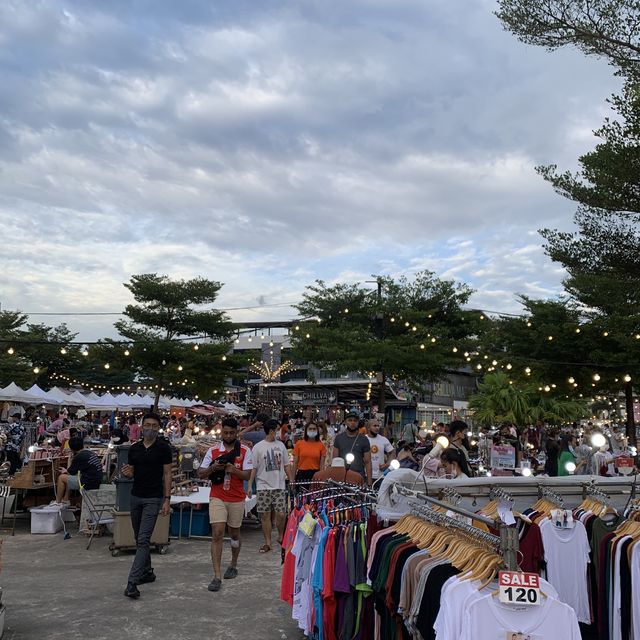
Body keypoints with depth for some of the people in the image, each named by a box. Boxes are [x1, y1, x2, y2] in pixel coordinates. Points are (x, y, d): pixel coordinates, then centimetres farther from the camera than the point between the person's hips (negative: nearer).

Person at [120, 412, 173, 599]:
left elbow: (167, 474, -5)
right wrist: (126, 472, -11)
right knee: (139, 539, 15)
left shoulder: (163, 448, -6)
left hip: (153, 499, -6)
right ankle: (147, 572, 31)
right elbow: (132, 473, 14)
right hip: (135, 497, 6)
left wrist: (167, 499, -11)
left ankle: (132, 582, -13)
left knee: (143, 540, -12)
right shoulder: (134, 448, 7)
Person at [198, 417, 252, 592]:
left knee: (234, 533, 15)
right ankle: (216, 576, -8)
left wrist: (233, 469, -24)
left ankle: (233, 565, 37)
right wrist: (212, 468, -17)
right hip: (217, 498, 0)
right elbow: (200, 474, 3)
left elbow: (247, 475, -7)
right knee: (217, 534, -10)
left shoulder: (245, 451, -2)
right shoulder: (213, 451, 2)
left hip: (237, 499, 0)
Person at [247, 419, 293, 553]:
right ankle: (267, 542, 14)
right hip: (264, 486, -2)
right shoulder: (258, 447, -2)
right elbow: (253, 468, -2)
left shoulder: (280, 445, 9)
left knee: (281, 514, -4)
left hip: (279, 486, 2)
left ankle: (281, 536, 20)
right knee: (265, 515, 3)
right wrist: (250, 486, -5)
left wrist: (291, 481, 11)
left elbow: (286, 465, 15)